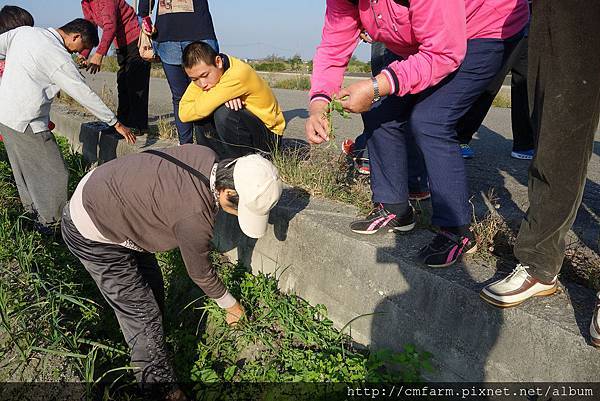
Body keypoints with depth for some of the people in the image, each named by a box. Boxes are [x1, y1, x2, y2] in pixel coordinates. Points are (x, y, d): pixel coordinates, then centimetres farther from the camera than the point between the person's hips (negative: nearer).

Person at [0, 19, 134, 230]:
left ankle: (31, 211, 38)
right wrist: (116, 123, -7)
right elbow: (86, 95, -14)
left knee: (24, 168, 23)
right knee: (56, 175, 2)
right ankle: (50, 223, 12)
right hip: (26, 123, -9)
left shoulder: (24, 31, 4)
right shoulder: (60, 58, -17)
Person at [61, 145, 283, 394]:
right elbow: (201, 274, -14)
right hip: (91, 234, -9)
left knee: (153, 289, 17)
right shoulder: (194, 219, -34)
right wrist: (231, 306, 3)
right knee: (142, 315, -2)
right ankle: (158, 382, 16)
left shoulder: (206, 155, -15)